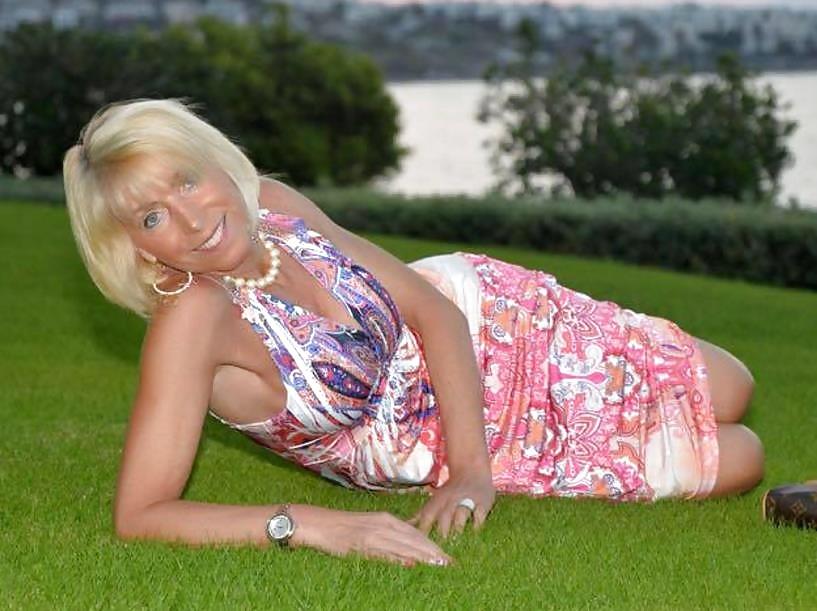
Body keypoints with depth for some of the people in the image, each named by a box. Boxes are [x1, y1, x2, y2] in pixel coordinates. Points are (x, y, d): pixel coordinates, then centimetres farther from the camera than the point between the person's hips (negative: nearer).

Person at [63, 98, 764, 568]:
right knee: (733, 460, 4)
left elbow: (432, 305, -14)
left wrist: (470, 462, -26)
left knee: (730, 395, 13)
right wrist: (309, 524, -51)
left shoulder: (269, 201, -22)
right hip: (424, 446, -3)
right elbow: (139, 515, -41)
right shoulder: (189, 317, -36)